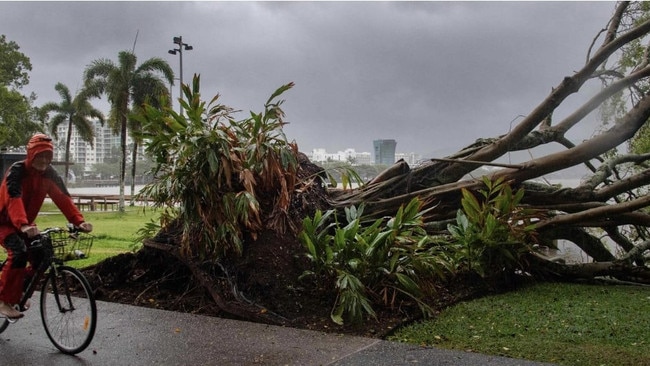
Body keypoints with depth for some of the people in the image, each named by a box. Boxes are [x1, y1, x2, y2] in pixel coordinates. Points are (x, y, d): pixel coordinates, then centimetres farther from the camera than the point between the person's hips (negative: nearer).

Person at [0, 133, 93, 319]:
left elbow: (63, 197, -17)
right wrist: (23, 225, -56)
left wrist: (79, 221, -33)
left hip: (26, 224, 6)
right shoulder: (17, 170, -23)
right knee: (19, 253, -29)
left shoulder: (49, 174, -7)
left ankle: (20, 293, 16)